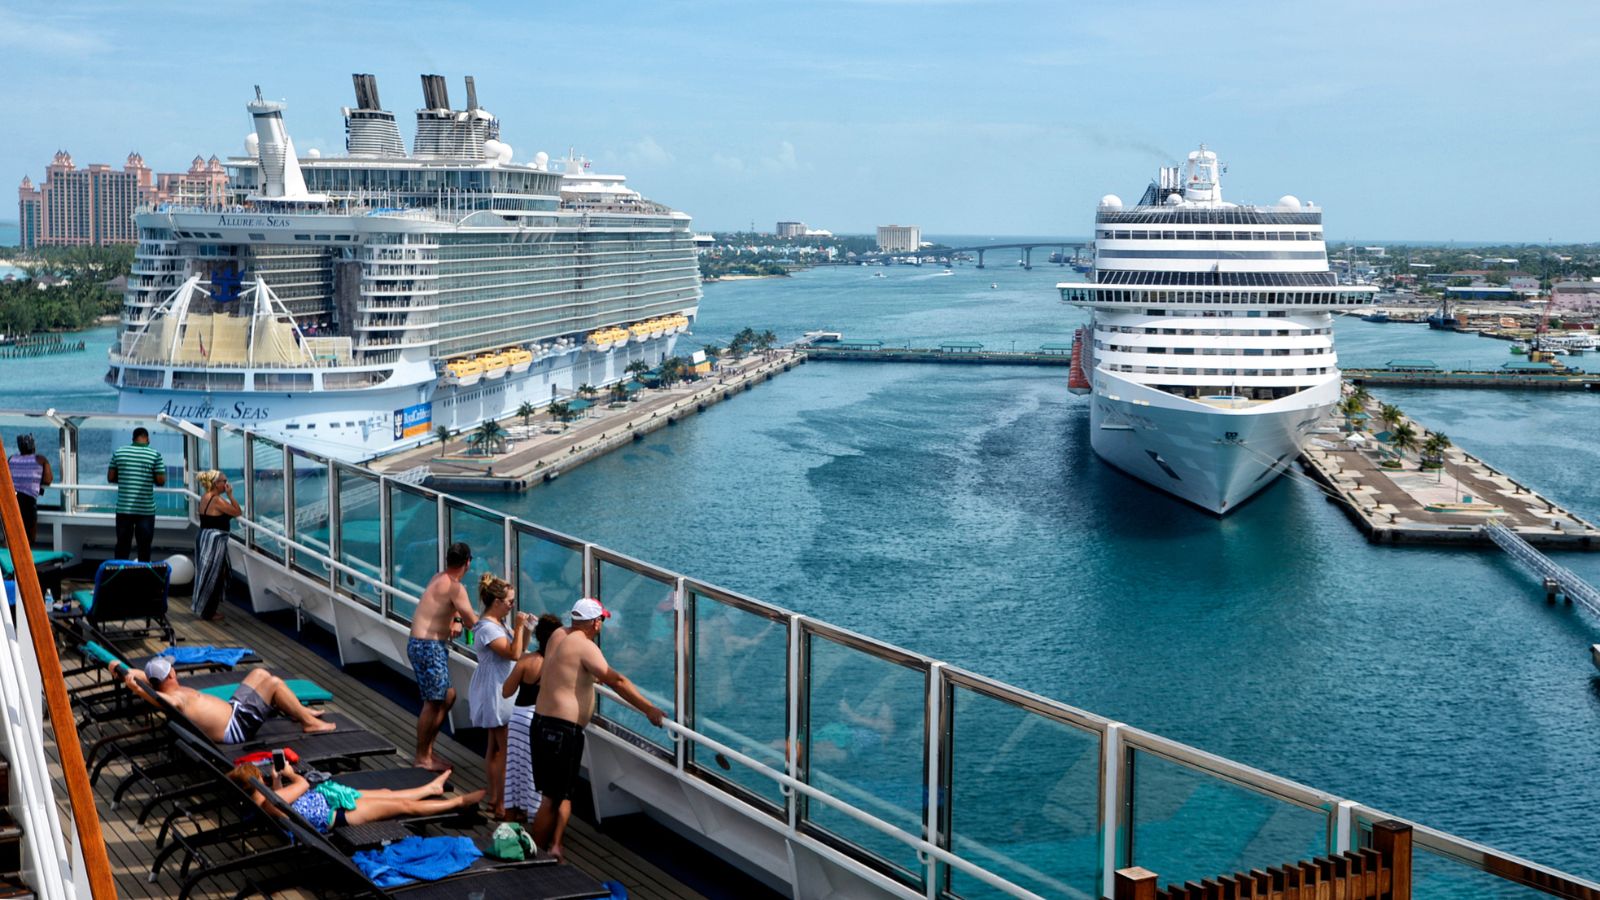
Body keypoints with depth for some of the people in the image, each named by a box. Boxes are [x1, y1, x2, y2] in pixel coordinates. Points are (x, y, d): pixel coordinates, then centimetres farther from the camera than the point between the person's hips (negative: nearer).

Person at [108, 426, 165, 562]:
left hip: (124, 508, 2)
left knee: (122, 546, 9)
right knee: (144, 548, 4)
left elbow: (110, 478, 6)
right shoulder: (155, 455, -6)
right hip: (146, 509, -2)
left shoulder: (119, 452, 3)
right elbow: (161, 481, -7)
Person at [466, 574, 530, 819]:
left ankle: (494, 797, 25)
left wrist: (525, 629, 1)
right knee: (504, 748, -8)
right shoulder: (488, 628, -21)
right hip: (496, 694, -10)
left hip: (499, 691, 10)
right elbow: (513, 653, -27)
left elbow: (519, 650, 16)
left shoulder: (497, 624, 10)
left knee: (495, 746, 16)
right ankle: (501, 804, -5)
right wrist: (518, 627, -22)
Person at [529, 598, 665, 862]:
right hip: (562, 730, -10)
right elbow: (616, 681, -22)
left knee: (564, 792, 17)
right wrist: (648, 709, -20)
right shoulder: (585, 646, -15)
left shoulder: (562, 637, 13)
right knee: (553, 797, -1)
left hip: (544, 723, 10)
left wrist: (592, 676, 52)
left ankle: (554, 847, 17)